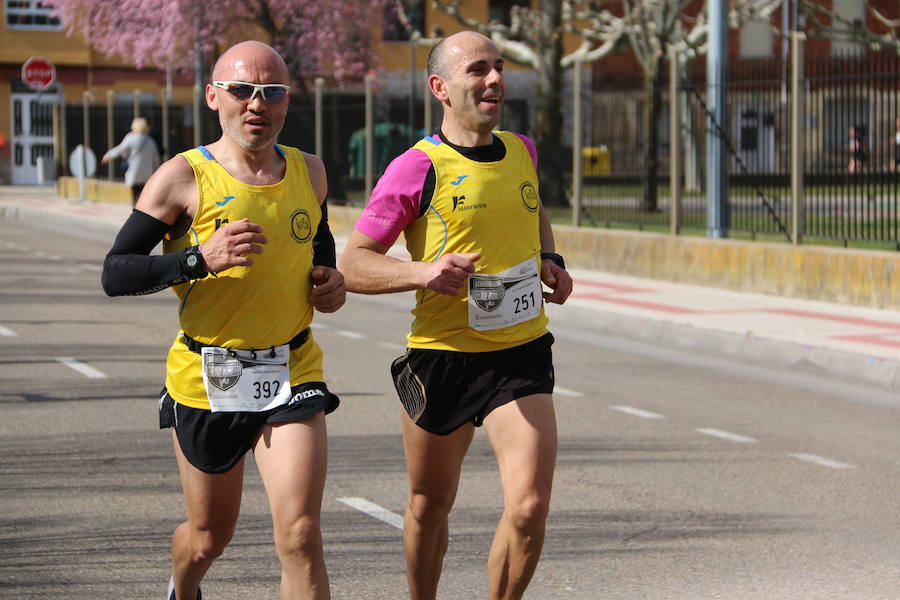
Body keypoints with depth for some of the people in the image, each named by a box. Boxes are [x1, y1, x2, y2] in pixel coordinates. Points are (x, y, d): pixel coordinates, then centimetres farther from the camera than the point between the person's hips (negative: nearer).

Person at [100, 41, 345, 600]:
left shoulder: (309, 171, 4)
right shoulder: (185, 177, -10)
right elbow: (115, 274, -13)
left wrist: (330, 280, 5)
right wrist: (200, 259, -27)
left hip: (292, 374, 2)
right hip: (206, 380, -2)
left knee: (300, 537, -15)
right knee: (209, 535, 16)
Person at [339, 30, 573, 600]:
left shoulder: (522, 151, 7)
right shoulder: (417, 169, -9)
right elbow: (352, 264, -8)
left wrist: (552, 262, 10)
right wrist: (423, 272, -25)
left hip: (522, 354, 3)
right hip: (442, 355, -3)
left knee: (529, 508, -14)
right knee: (430, 505, 14)